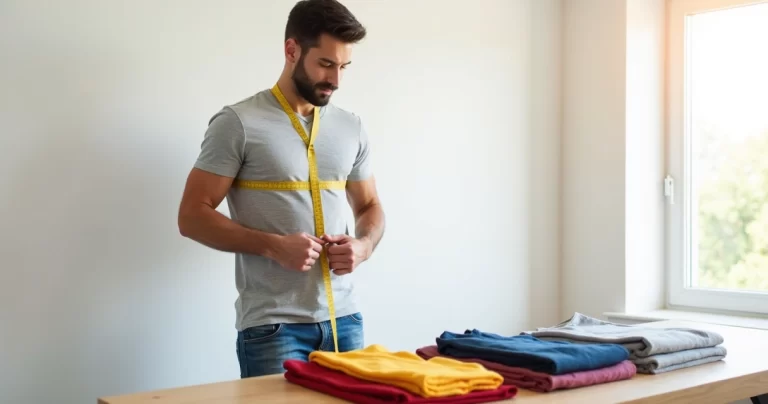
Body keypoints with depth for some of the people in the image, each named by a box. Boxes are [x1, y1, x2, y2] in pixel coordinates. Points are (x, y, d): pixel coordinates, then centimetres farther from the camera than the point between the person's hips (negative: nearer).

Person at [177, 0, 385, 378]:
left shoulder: (351, 127, 9)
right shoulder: (238, 123, -7)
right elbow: (193, 216, -8)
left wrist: (364, 245, -4)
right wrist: (273, 245, -18)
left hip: (343, 318, 5)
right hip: (272, 324, -5)